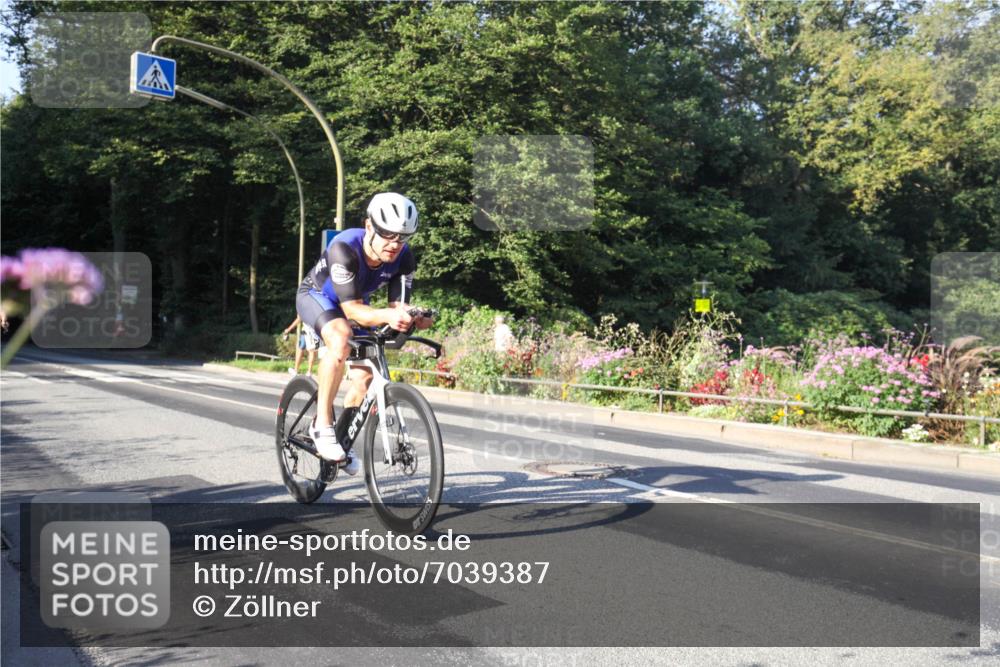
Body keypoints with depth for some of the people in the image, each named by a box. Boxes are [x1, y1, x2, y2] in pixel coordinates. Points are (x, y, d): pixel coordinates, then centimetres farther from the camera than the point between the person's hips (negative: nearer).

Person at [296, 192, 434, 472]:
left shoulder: (404, 258, -25)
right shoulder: (344, 248, -39)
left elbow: (399, 305, -26)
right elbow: (352, 309, -42)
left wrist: (411, 318, -49)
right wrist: (387, 315, -60)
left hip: (355, 303, 5)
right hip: (316, 296, -5)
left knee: (365, 376, -5)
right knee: (341, 341, -36)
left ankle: (342, 437, 20)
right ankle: (322, 425, -24)